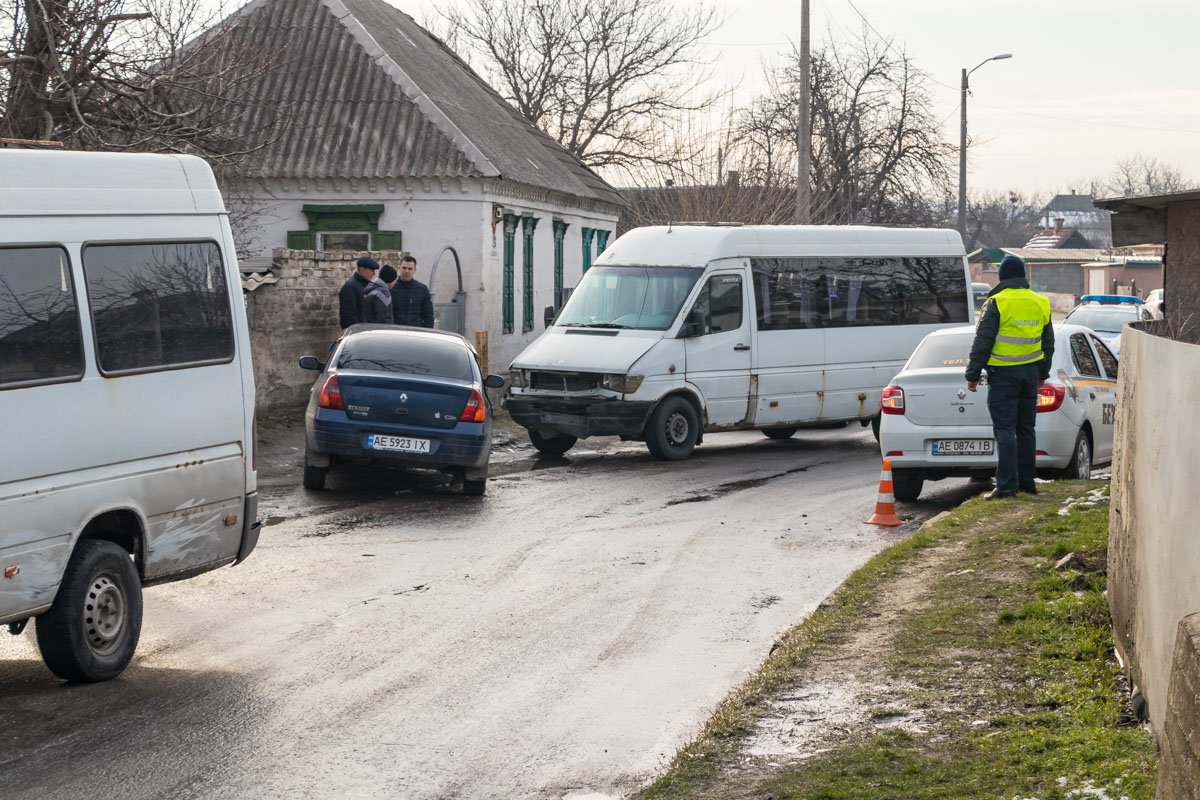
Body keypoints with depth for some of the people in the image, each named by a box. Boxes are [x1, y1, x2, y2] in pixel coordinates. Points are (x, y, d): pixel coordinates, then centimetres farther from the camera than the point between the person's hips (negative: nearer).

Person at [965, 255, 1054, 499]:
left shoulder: (997, 303, -11)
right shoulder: (1040, 303, 8)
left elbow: (982, 342, -11)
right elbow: (1048, 342, 17)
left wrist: (973, 374, -3)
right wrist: (1043, 373, 28)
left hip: (1003, 374, -6)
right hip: (1030, 373, 6)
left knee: (1005, 429, -6)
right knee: (1026, 428, 14)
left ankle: (1007, 484, -11)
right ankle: (1027, 481, 17)